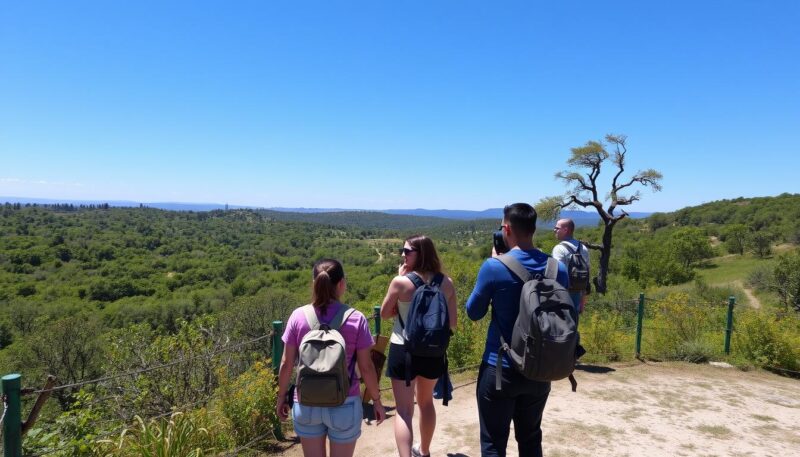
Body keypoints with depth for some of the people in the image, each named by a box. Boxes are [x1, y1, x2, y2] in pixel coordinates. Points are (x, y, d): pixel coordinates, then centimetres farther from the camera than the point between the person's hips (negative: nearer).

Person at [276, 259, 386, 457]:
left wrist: (282, 396, 12)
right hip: (344, 405, -1)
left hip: (306, 405, 2)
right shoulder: (356, 319, -12)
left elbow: (286, 364, -2)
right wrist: (376, 400, 6)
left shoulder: (298, 316, -8)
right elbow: (366, 367, -7)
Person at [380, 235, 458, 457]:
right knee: (426, 402, 25)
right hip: (433, 351, 5)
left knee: (404, 410, 5)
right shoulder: (446, 283, -4)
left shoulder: (401, 282, -16)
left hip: (403, 350, -4)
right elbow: (452, 324, 1)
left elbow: (385, 314, 0)